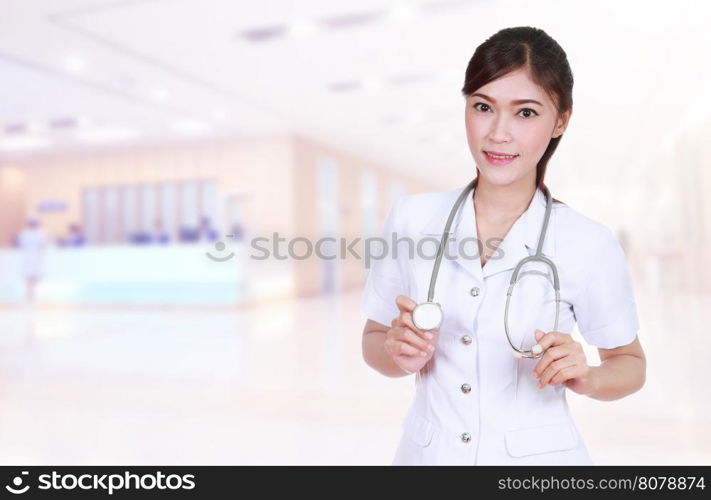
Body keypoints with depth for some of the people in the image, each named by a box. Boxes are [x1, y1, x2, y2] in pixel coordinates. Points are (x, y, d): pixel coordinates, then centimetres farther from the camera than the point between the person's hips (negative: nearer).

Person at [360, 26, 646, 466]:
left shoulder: (589, 244, -14)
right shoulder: (411, 217, -10)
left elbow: (630, 364, 1)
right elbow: (374, 340, 1)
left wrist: (586, 378, -19)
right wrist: (401, 354, -19)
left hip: (537, 457, -1)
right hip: (429, 451, 2)